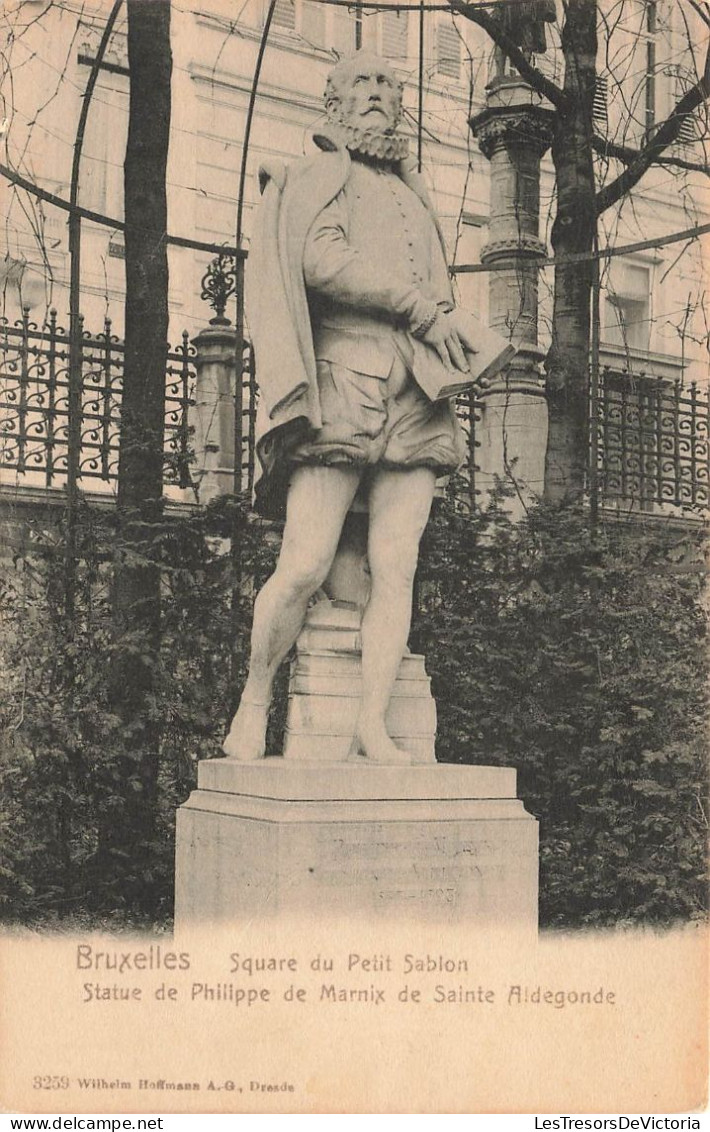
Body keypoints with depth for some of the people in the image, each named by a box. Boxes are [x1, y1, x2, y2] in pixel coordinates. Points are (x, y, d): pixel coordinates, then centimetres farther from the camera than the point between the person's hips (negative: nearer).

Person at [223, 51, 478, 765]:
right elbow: (321, 261, -8)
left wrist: (457, 354, 11)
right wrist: (421, 309, -11)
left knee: (395, 566, -7)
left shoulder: (414, 197, 30)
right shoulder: (316, 174, 11)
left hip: (416, 398, 6)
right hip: (341, 385, -5)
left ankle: (372, 727, -9)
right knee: (305, 567, -12)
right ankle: (253, 705, 5)